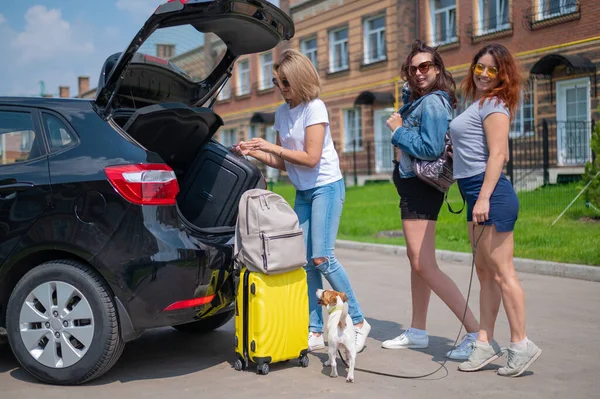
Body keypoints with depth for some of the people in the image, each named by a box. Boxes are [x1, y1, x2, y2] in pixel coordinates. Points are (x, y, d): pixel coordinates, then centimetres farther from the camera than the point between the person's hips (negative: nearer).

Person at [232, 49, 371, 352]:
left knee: (321, 258, -14)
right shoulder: (281, 113, 10)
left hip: (326, 187, -7)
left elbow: (311, 157, -18)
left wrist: (272, 147, -15)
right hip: (302, 192, 7)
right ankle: (315, 332, 4)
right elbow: (282, 162, 12)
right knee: (305, 261, 0)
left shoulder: (314, 108, -12)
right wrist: (254, 153, -2)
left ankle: (358, 322, -1)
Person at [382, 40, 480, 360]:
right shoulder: (417, 99, 11)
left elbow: (431, 148, -25)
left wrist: (398, 130, -14)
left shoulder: (432, 102, -17)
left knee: (424, 265, -15)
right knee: (415, 258, 16)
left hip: (420, 187, -11)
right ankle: (417, 331, 28)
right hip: (413, 186, 11)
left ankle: (476, 332, -14)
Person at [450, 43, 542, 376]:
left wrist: (483, 198, -22)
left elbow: (498, 155, -16)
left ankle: (521, 345, 2)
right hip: (477, 194, 10)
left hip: (491, 194, -10)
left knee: (502, 273, -6)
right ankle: (486, 343, 19)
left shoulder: (494, 105, -7)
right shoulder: (477, 105, 20)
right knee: (485, 272, 12)